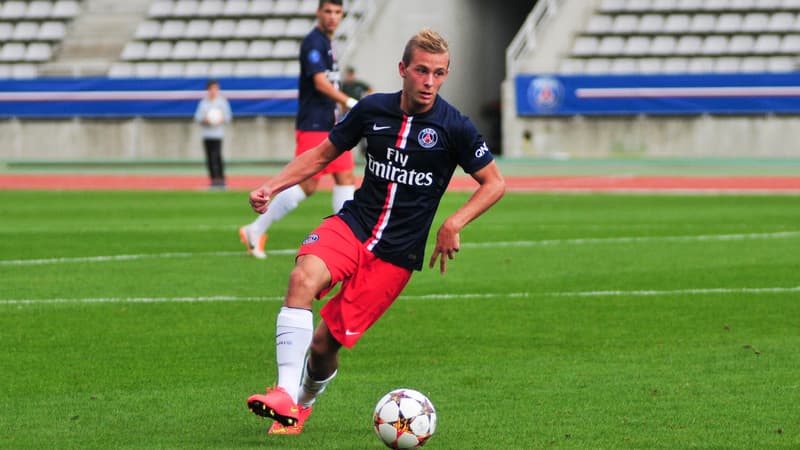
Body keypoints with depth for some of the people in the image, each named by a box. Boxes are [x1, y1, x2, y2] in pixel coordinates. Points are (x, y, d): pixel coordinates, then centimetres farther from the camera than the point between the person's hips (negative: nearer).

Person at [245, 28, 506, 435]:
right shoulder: (372, 110, 1)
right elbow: (322, 154, 13)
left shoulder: (454, 128, -7)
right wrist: (271, 188, 0)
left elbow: (494, 183, 2)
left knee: (324, 343, -4)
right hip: (351, 226, 2)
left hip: (396, 254, -2)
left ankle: (305, 402, 29)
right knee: (302, 279, -31)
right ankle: (285, 395, -34)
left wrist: (453, 225, -11)